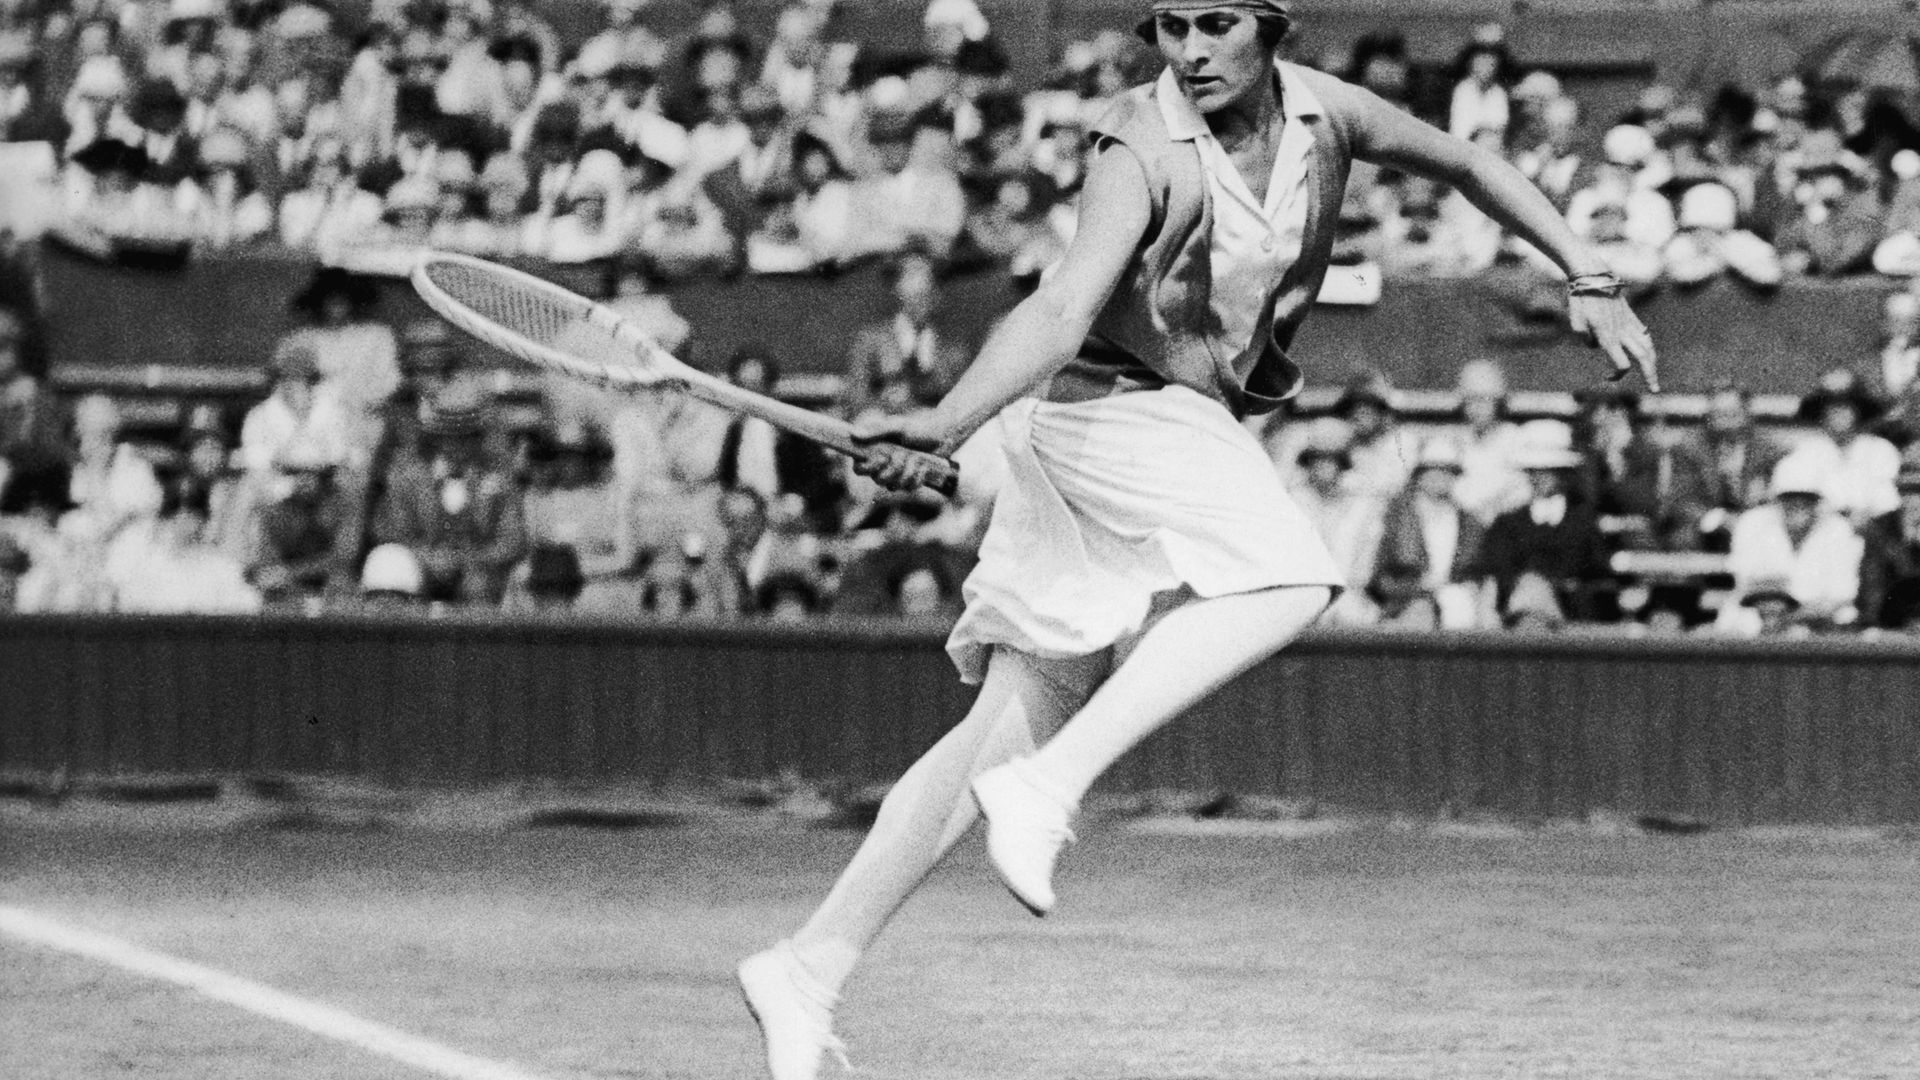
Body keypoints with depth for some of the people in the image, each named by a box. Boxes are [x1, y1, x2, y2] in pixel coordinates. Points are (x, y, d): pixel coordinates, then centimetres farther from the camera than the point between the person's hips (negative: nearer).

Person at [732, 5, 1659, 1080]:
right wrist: (945, 423, -48)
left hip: (1192, 426, 7)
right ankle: (1049, 787, -34)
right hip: (1109, 409, -7)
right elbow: (1063, 314, -32)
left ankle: (813, 966, 4)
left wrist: (1592, 283, 13)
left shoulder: (1322, 111, 0)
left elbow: (1468, 163, 16)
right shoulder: (1145, 153, -20)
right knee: (1284, 580, -31)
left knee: (1010, 735, 4)